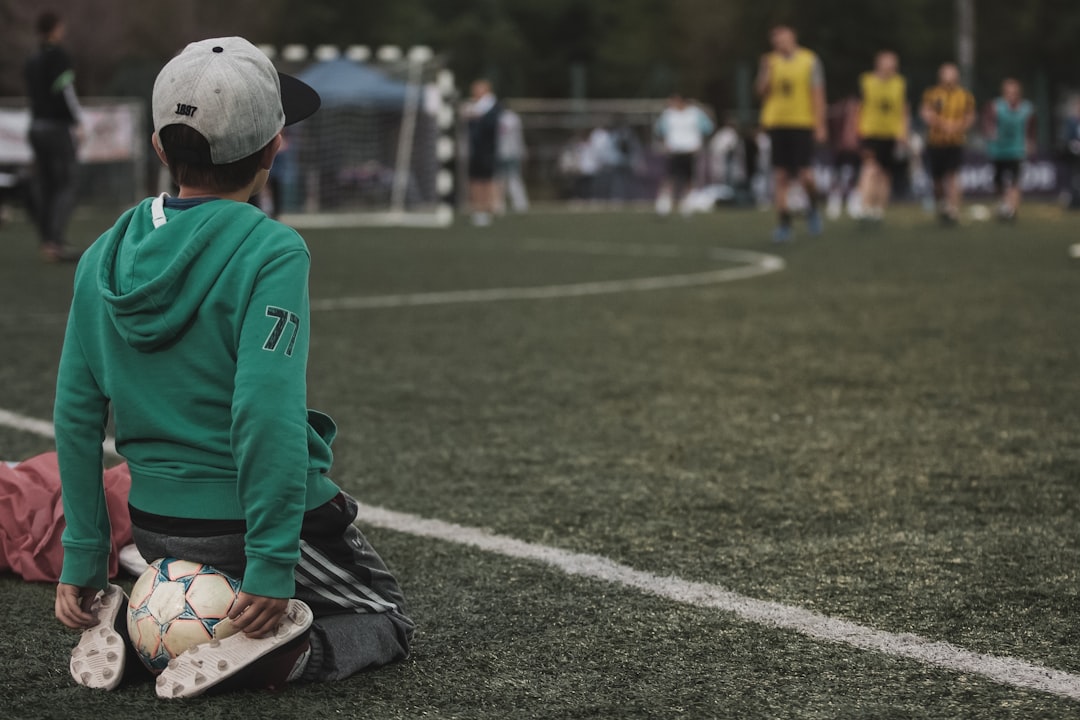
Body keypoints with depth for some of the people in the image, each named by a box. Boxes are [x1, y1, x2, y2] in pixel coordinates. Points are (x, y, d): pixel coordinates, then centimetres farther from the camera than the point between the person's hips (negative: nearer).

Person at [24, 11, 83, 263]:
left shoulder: (32, 60, 12)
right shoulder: (59, 56, -10)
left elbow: (32, 94, 13)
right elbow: (66, 91, -16)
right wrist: (78, 119, -8)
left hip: (36, 126, 7)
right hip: (58, 127, -7)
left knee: (43, 186, 9)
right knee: (65, 186, -6)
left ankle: (47, 243, 10)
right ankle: (56, 241, -15)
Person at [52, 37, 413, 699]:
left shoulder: (105, 256, 0)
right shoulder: (271, 252, -18)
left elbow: (77, 414, 1)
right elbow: (267, 414, -26)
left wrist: (84, 560, 7)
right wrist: (272, 566, -24)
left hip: (156, 525, 6)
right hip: (246, 518, -6)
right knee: (388, 623, 16)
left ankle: (129, 617, 4)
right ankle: (270, 651, -13)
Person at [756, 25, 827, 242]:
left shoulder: (809, 60, 1)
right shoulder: (771, 62, 10)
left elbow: (817, 94, 0)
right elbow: (762, 92, 8)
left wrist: (820, 125, -7)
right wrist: (767, 73, -10)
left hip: (803, 124, -3)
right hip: (777, 124, 3)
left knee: (804, 175, -9)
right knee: (780, 176, -1)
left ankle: (812, 208, 21)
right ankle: (783, 224, 3)